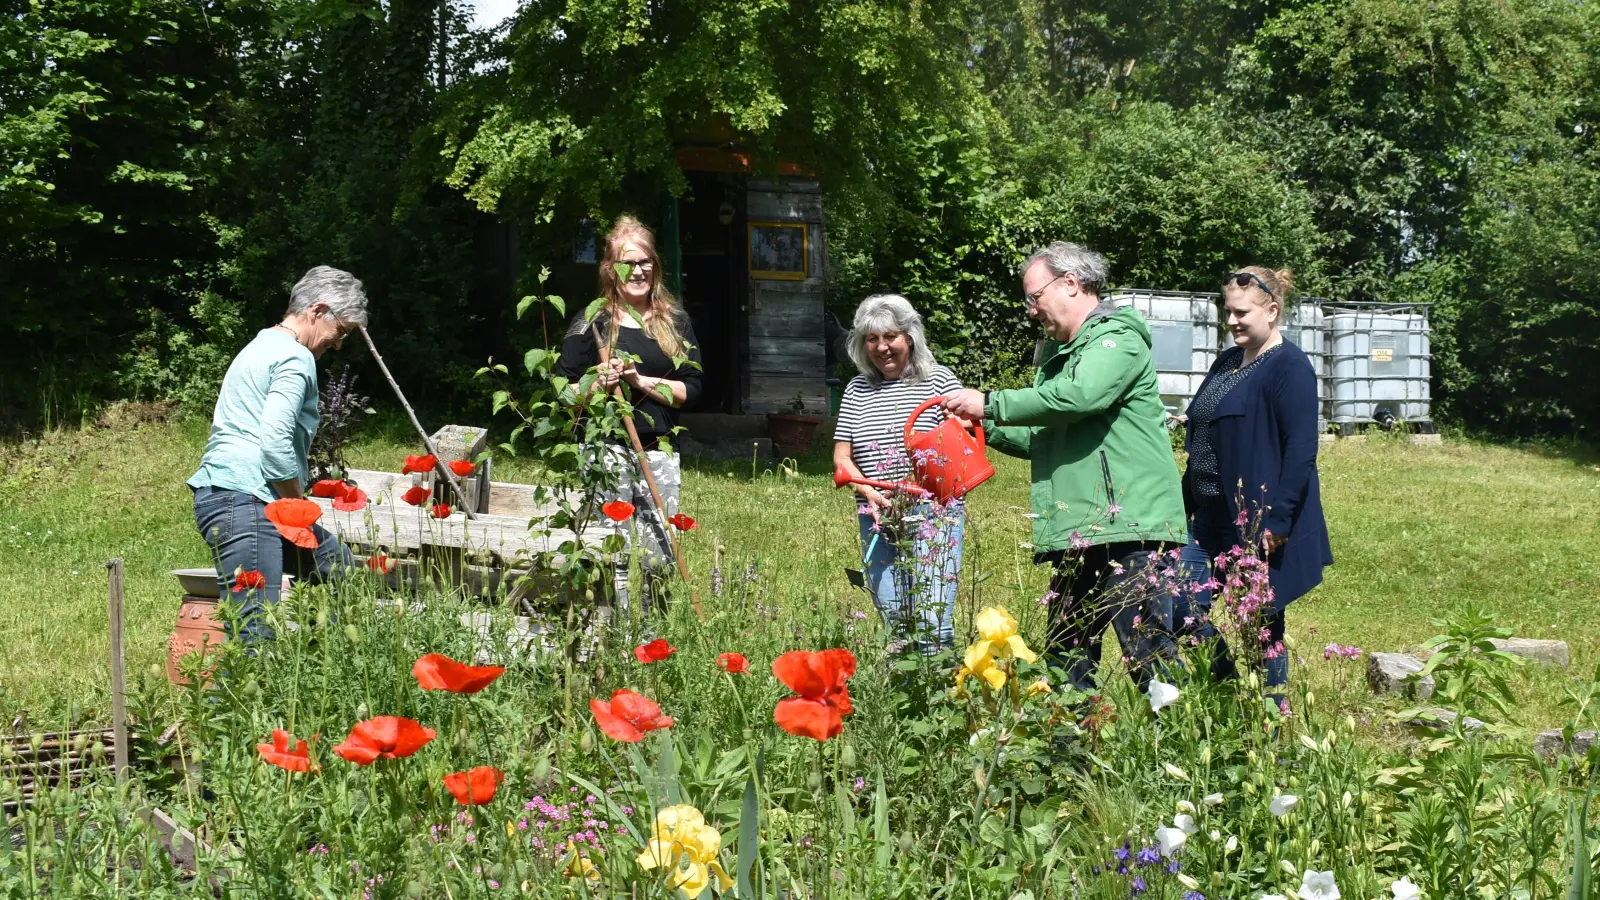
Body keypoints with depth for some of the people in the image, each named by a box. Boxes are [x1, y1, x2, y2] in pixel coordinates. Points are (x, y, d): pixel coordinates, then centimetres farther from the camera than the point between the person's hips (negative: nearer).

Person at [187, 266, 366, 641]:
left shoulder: (261, 347, 24)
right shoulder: (296, 358, -8)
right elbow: (275, 444, -20)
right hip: (243, 500, -11)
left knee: (340, 571, 19)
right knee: (257, 632, -16)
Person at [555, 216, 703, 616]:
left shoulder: (674, 321, 10)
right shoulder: (593, 323, 2)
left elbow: (691, 387, 4)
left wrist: (641, 380, -9)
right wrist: (598, 386, -16)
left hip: (658, 451, 3)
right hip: (605, 452, -3)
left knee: (659, 557, 2)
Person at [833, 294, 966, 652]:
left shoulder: (938, 380, 1)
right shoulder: (857, 390, 12)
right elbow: (842, 457, 10)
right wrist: (871, 494, -9)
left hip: (932, 513, -4)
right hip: (876, 518, 4)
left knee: (932, 623, -11)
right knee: (892, 621, 8)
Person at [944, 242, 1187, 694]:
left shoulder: (1119, 338, -5)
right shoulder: (1060, 352, 24)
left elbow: (1075, 398, -22)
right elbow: (1041, 440, 29)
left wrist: (990, 404, -13)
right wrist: (986, 426, 12)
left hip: (1131, 527, -9)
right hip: (1076, 537, 9)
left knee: (1149, 658, -11)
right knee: (1065, 664, 8)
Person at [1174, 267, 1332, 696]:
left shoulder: (1289, 366, -11)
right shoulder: (1227, 363, 15)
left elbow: (1301, 449, -18)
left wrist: (1277, 520, -22)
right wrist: (1187, 506, 16)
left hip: (1261, 526, -8)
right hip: (1211, 520, 8)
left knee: (1263, 629, 1)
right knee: (1182, 607, 2)